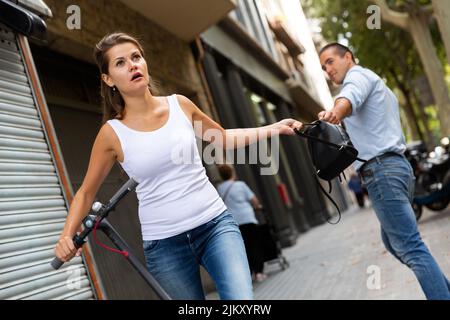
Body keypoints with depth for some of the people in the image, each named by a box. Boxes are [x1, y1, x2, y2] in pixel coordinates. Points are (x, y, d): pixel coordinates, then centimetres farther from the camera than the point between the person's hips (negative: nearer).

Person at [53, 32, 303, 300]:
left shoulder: (180, 105, 1)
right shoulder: (113, 133, -5)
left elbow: (222, 139, 18)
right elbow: (86, 192, 7)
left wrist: (275, 128, 12)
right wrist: (67, 235, -8)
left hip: (215, 224, 1)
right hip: (164, 245, -1)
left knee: (242, 298, -18)